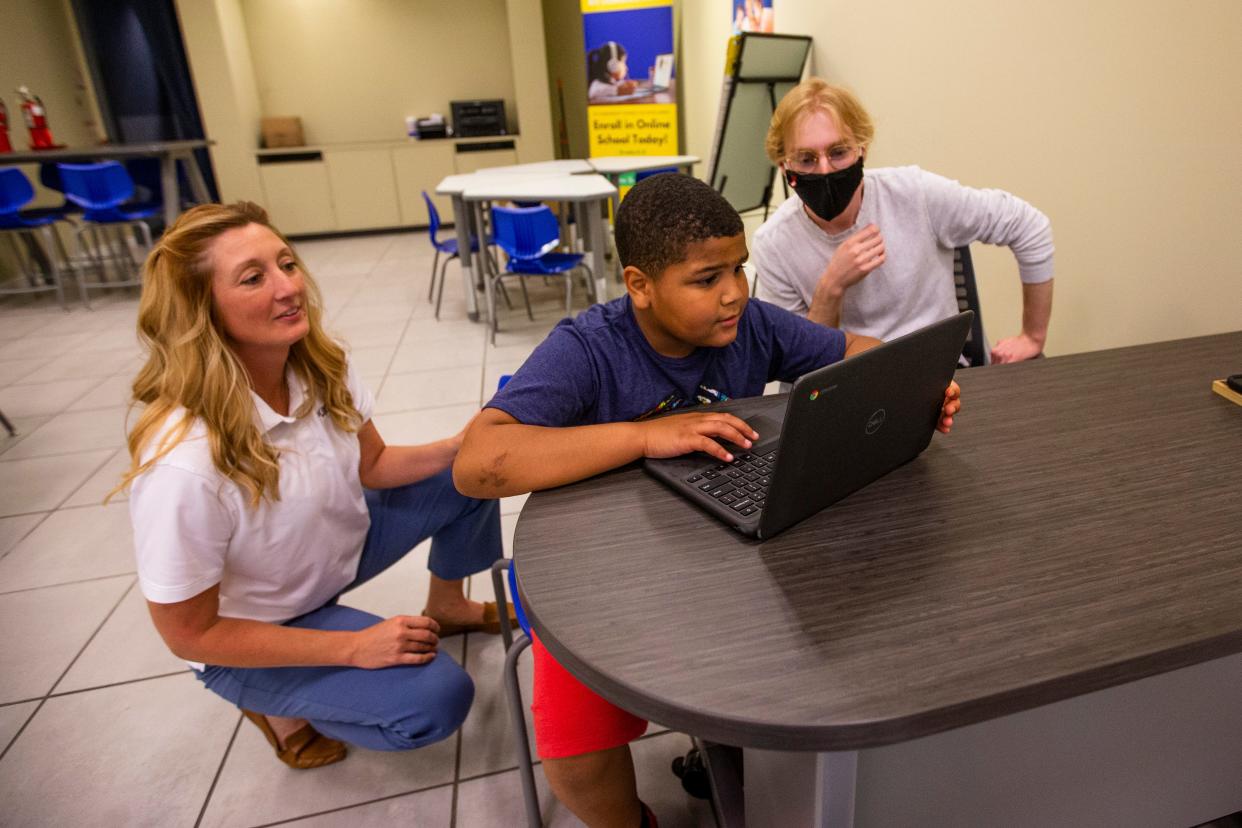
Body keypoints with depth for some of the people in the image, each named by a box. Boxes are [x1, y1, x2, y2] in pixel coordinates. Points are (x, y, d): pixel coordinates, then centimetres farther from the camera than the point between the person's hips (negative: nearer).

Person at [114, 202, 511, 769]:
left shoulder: (321, 368, -17)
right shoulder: (185, 463, -36)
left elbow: (372, 466, 0)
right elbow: (189, 634, -24)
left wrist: (459, 446, -19)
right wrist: (352, 646, -24)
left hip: (340, 542, 6)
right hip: (252, 633, -6)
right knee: (436, 699, -21)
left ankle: (445, 608, 21)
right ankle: (276, 704, 7)